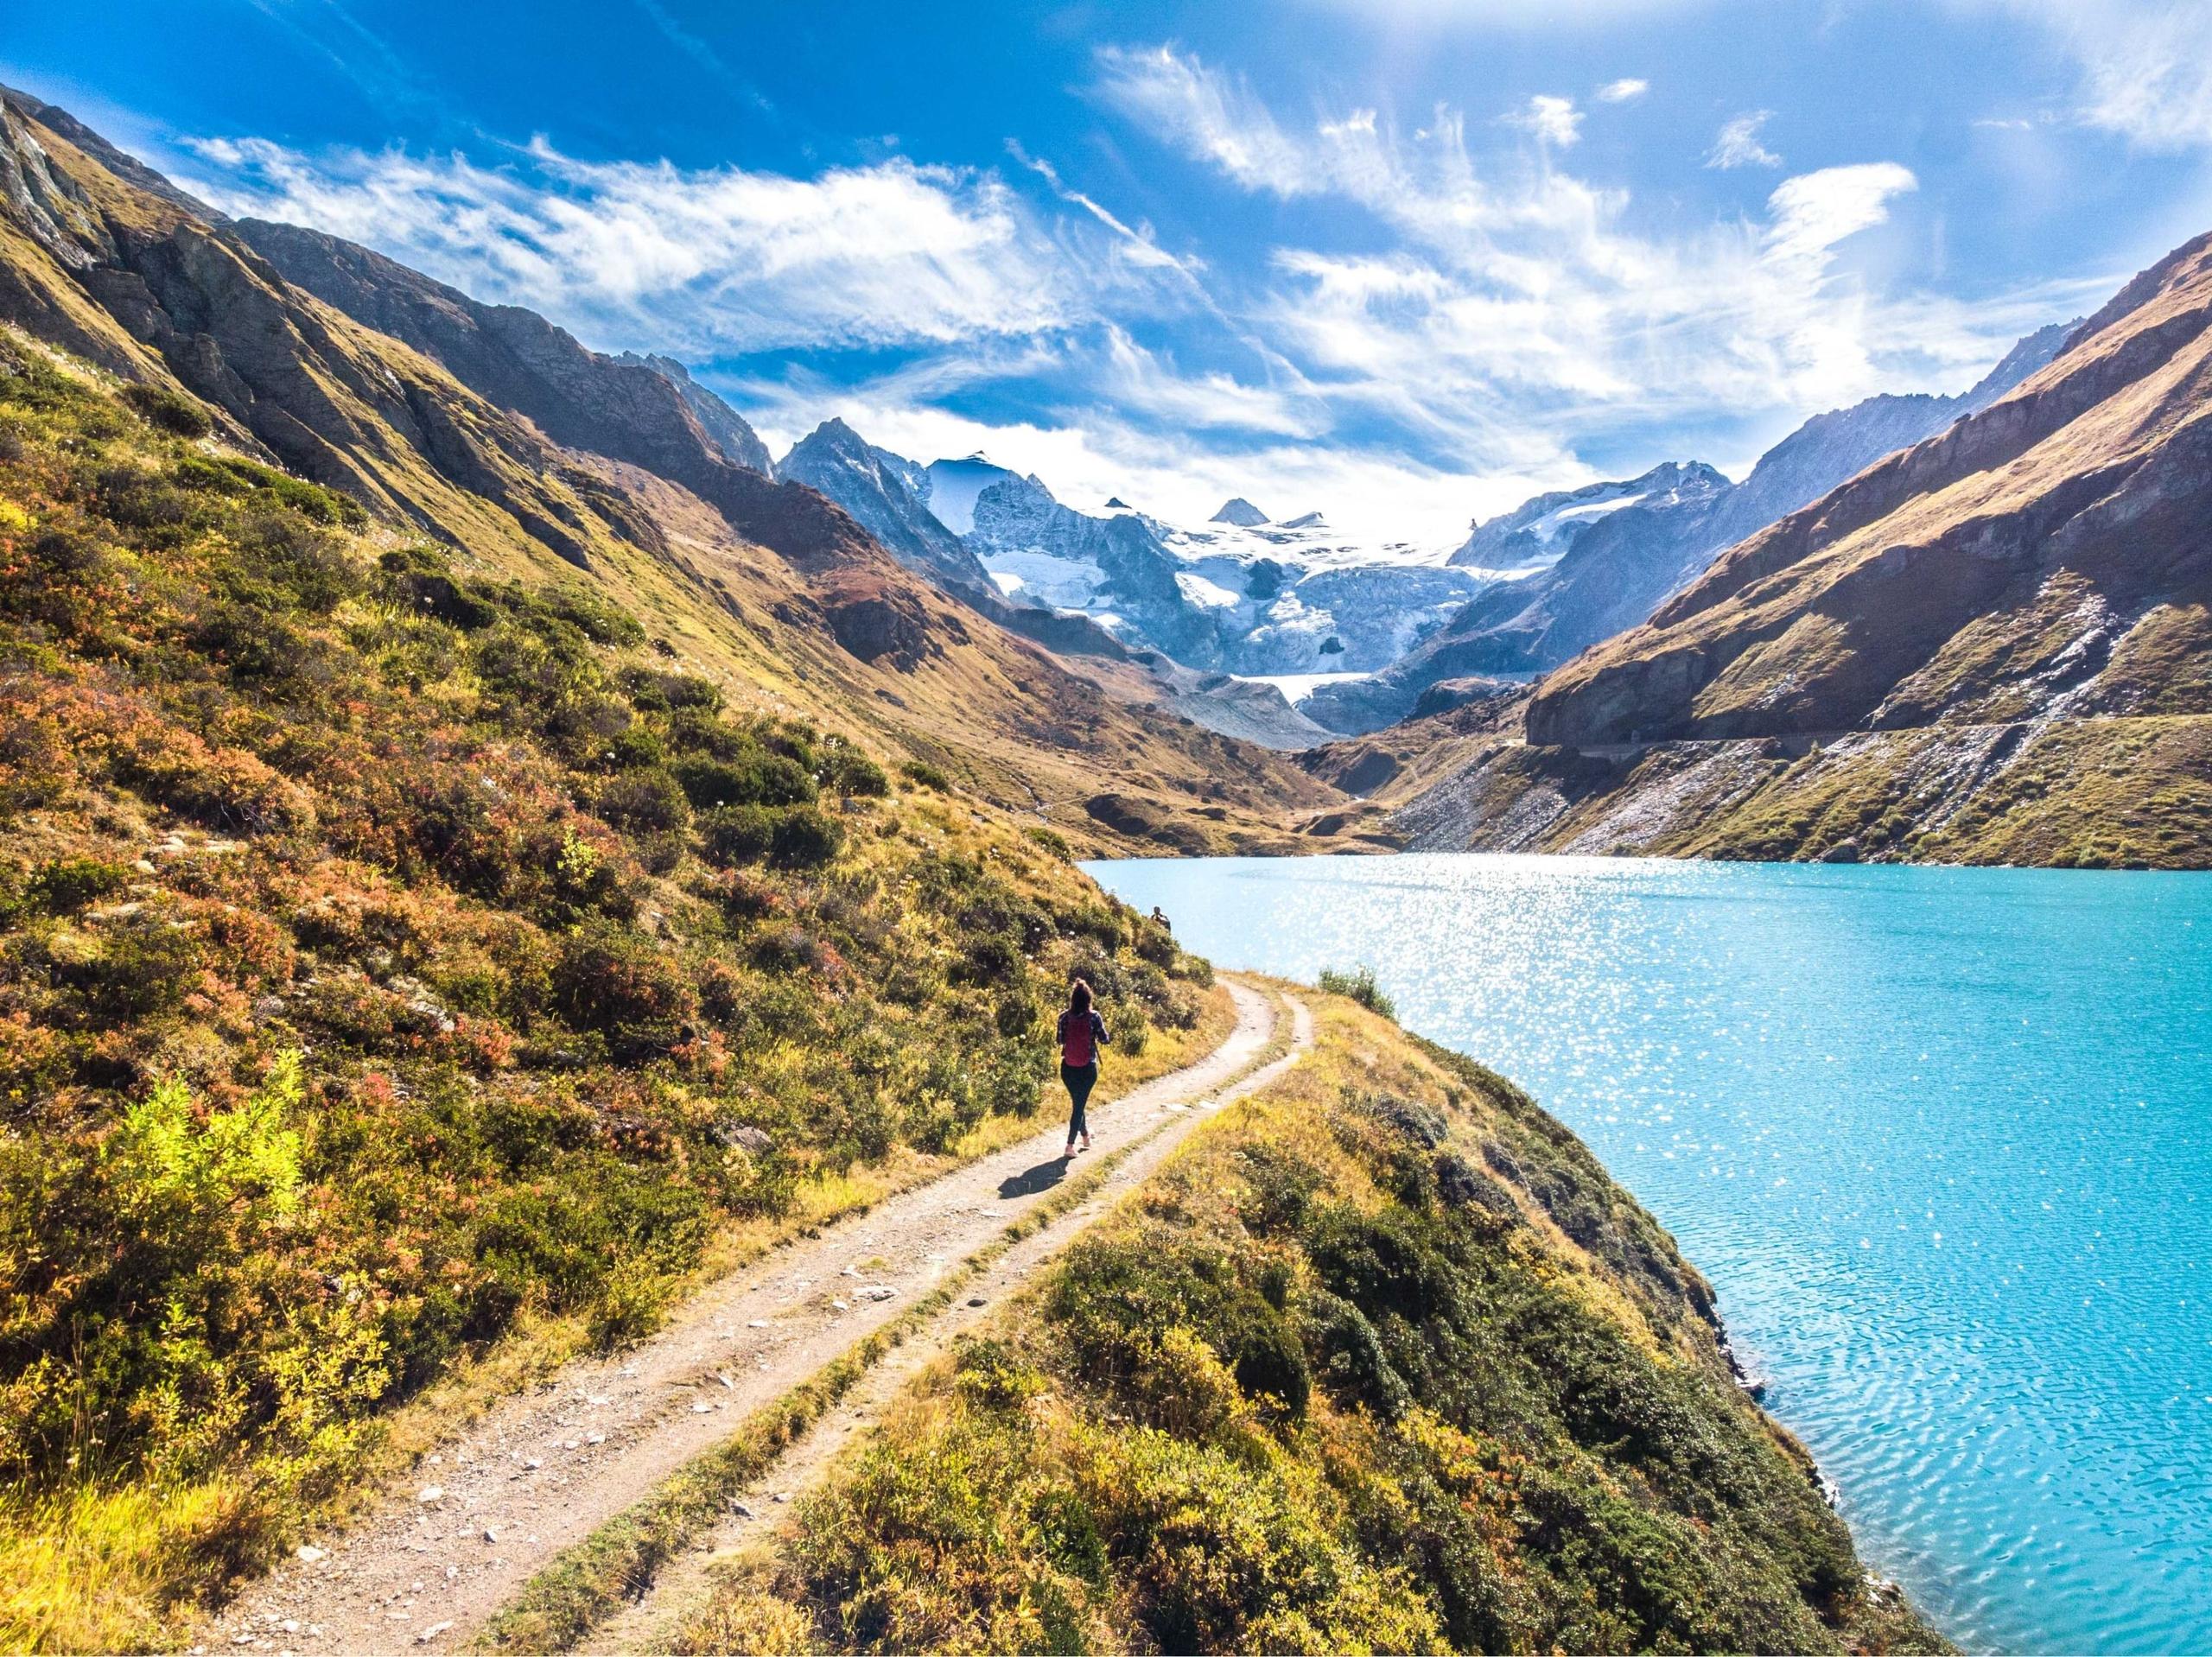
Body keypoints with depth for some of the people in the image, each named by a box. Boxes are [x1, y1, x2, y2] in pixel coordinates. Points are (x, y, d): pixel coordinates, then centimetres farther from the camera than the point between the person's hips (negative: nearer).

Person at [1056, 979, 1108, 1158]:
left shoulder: (1064, 1017, -4)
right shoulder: (1093, 1016, -12)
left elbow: (1060, 1040, 3)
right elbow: (1104, 1040, -5)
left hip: (1068, 1068, 3)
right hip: (1088, 1069, -3)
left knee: (1077, 1102, 21)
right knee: (1079, 1105, 3)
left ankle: (1086, 1137, 38)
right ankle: (1070, 1146, -4)